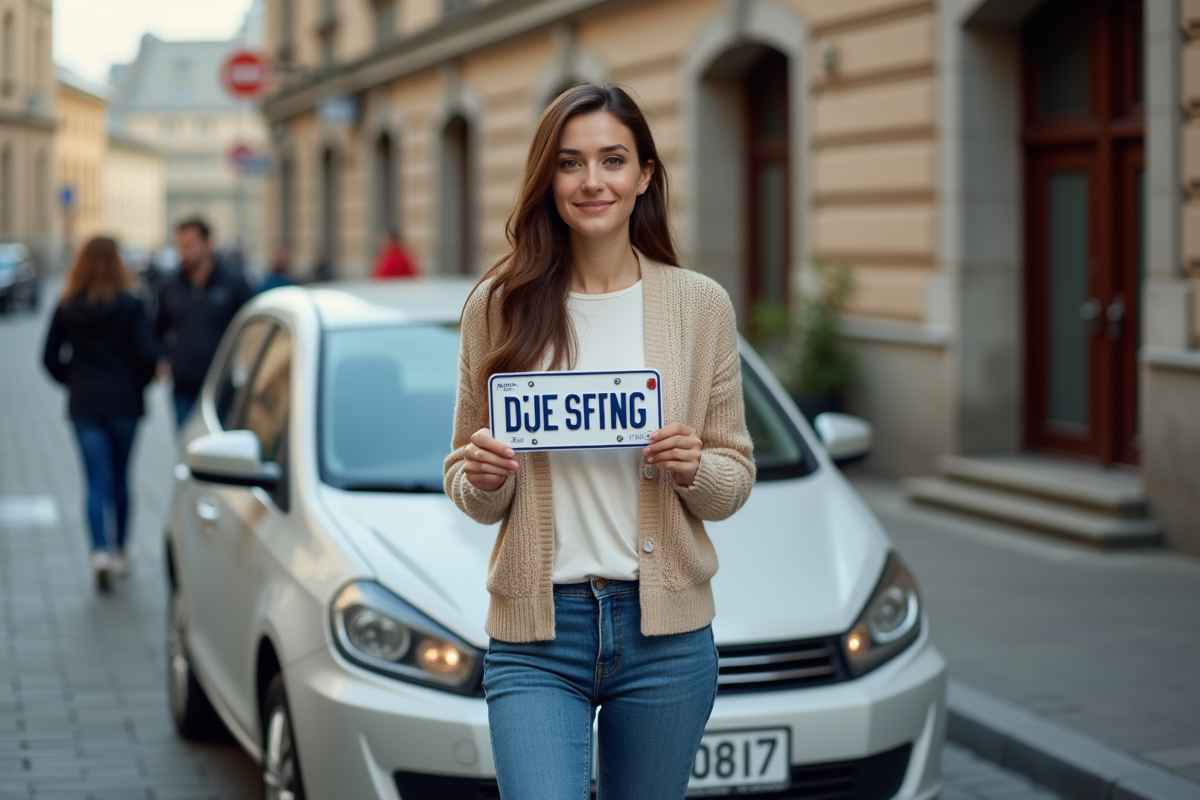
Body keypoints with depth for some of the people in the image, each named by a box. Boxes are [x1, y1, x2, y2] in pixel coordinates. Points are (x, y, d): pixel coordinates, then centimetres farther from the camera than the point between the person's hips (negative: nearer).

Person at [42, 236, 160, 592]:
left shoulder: (66, 308, -1)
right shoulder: (129, 306, -8)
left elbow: (51, 358, 2)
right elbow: (149, 354, -13)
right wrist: (139, 383, 6)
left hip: (84, 405, 1)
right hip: (124, 403, -1)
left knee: (97, 482, -1)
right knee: (120, 478, 14)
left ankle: (100, 551, -21)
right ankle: (121, 550, 24)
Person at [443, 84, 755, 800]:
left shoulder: (702, 305, 2)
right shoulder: (498, 306, 2)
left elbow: (736, 480, 8)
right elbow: (471, 494, 10)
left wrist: (695, 470, -13)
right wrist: (481, 479, -12)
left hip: (664, 632, 1)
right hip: (535, 635, -1)